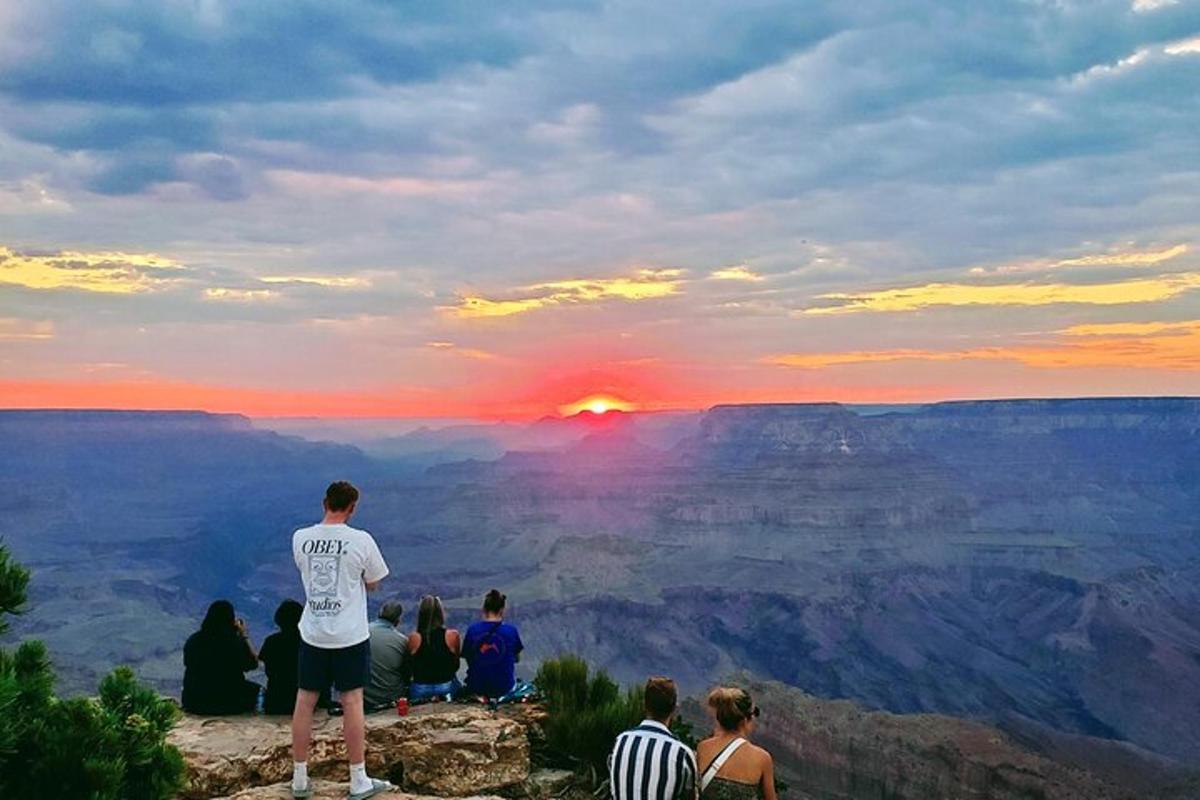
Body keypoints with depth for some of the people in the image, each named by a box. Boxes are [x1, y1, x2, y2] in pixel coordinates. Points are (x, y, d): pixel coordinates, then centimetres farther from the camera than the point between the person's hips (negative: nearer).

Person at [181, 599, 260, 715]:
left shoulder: (193, 640, -6)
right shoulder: (235, 642, -16)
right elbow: (253, 663, 0)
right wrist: (244, 635, 6)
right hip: (228, 705, -4)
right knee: (256, 689, 24)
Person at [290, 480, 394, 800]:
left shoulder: (300, 538, -2)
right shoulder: (360, 540, -12)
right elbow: (373, 584, 0)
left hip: (312, 633, 3)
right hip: (350, 635, -3)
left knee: (305, 701, 11)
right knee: (352, 702, 4)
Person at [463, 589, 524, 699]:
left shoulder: (472, 630, -9)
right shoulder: (511, 630, -9)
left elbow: (468, 659, -1)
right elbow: (517, 659, 4)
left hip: (476, 687, 1)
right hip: (503, 687, -1)